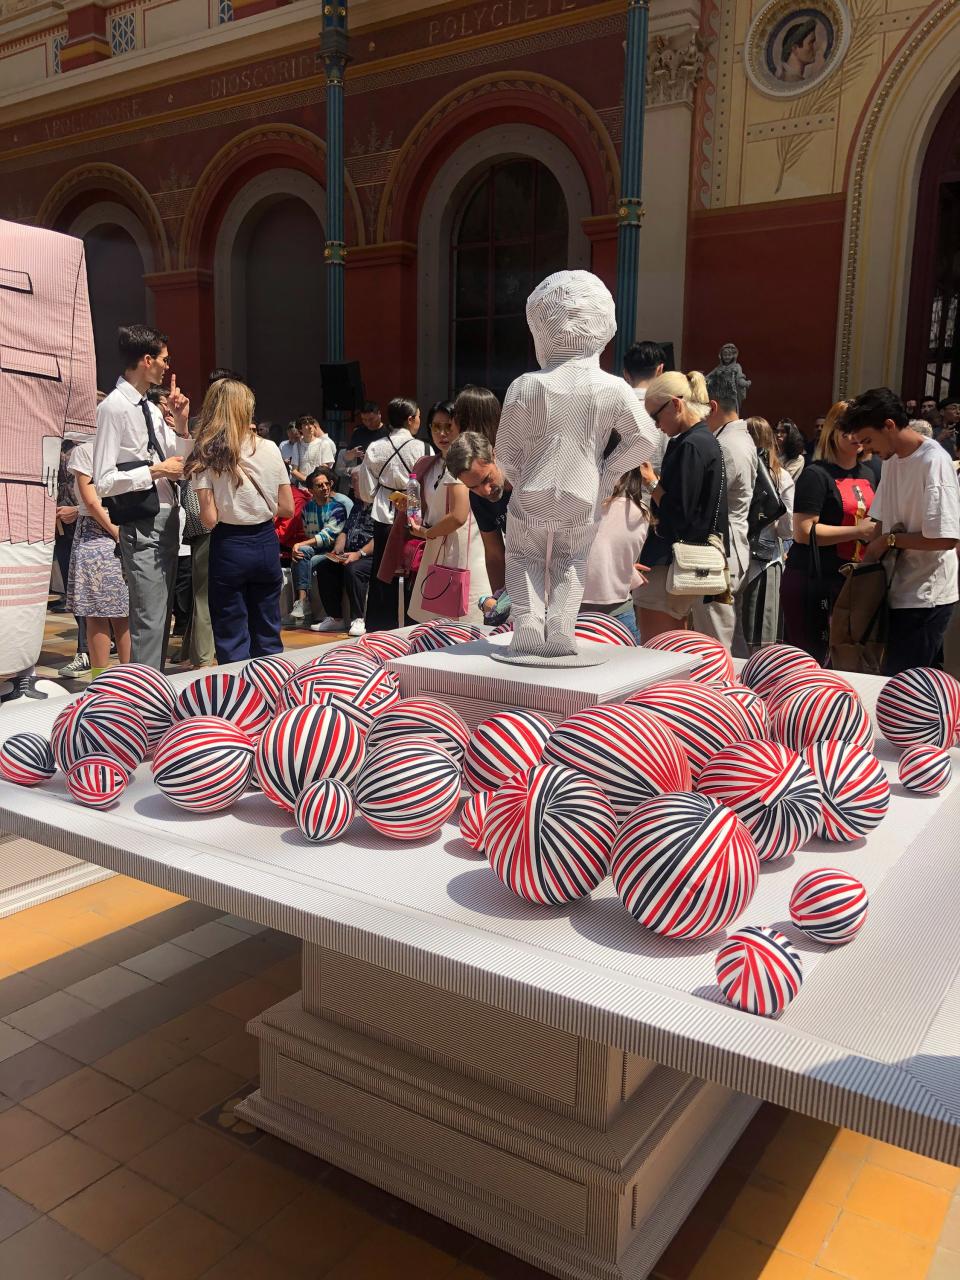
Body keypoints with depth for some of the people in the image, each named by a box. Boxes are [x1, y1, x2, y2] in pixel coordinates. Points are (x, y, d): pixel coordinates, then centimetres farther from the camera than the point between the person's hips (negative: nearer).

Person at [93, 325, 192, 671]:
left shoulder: (151, 409, 12)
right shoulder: (114, 407, -12)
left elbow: (178, 466, 19)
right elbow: (104, 482, -17)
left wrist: (180, 425, 7)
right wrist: (155, 471, -16)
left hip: (168, 520, 9)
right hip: (142, 526, -9)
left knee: (162, 616, 17)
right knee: (148, 620, -7)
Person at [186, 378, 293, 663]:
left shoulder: (206, 455, -9)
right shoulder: (270, 449, -2)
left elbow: (209, 519, -13)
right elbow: (287, 508, 2)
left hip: (229, 546, -3)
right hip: (266, 543, 3)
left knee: (232, 639, 6)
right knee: (268, 634, 14)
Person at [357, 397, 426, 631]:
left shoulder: (375, 449, 1)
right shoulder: (421, 449, -9)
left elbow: (366, 492, 4)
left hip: (384, 518, 4)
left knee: (382, 578, 11)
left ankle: (377, 630, 18)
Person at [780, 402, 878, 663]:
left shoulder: (867, 474, 16)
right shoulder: (816, 475, -8)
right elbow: (803, 531, -17)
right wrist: (859, 531, -17)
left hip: (851, 579, 7)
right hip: (812, 580, -7)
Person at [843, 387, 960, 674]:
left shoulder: (934, 462, -17)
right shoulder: (891, 460, 9)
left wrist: (891, 539, -11)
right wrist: (869, 560, 3)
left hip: (925, 599, -8)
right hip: (900, 590, 8)